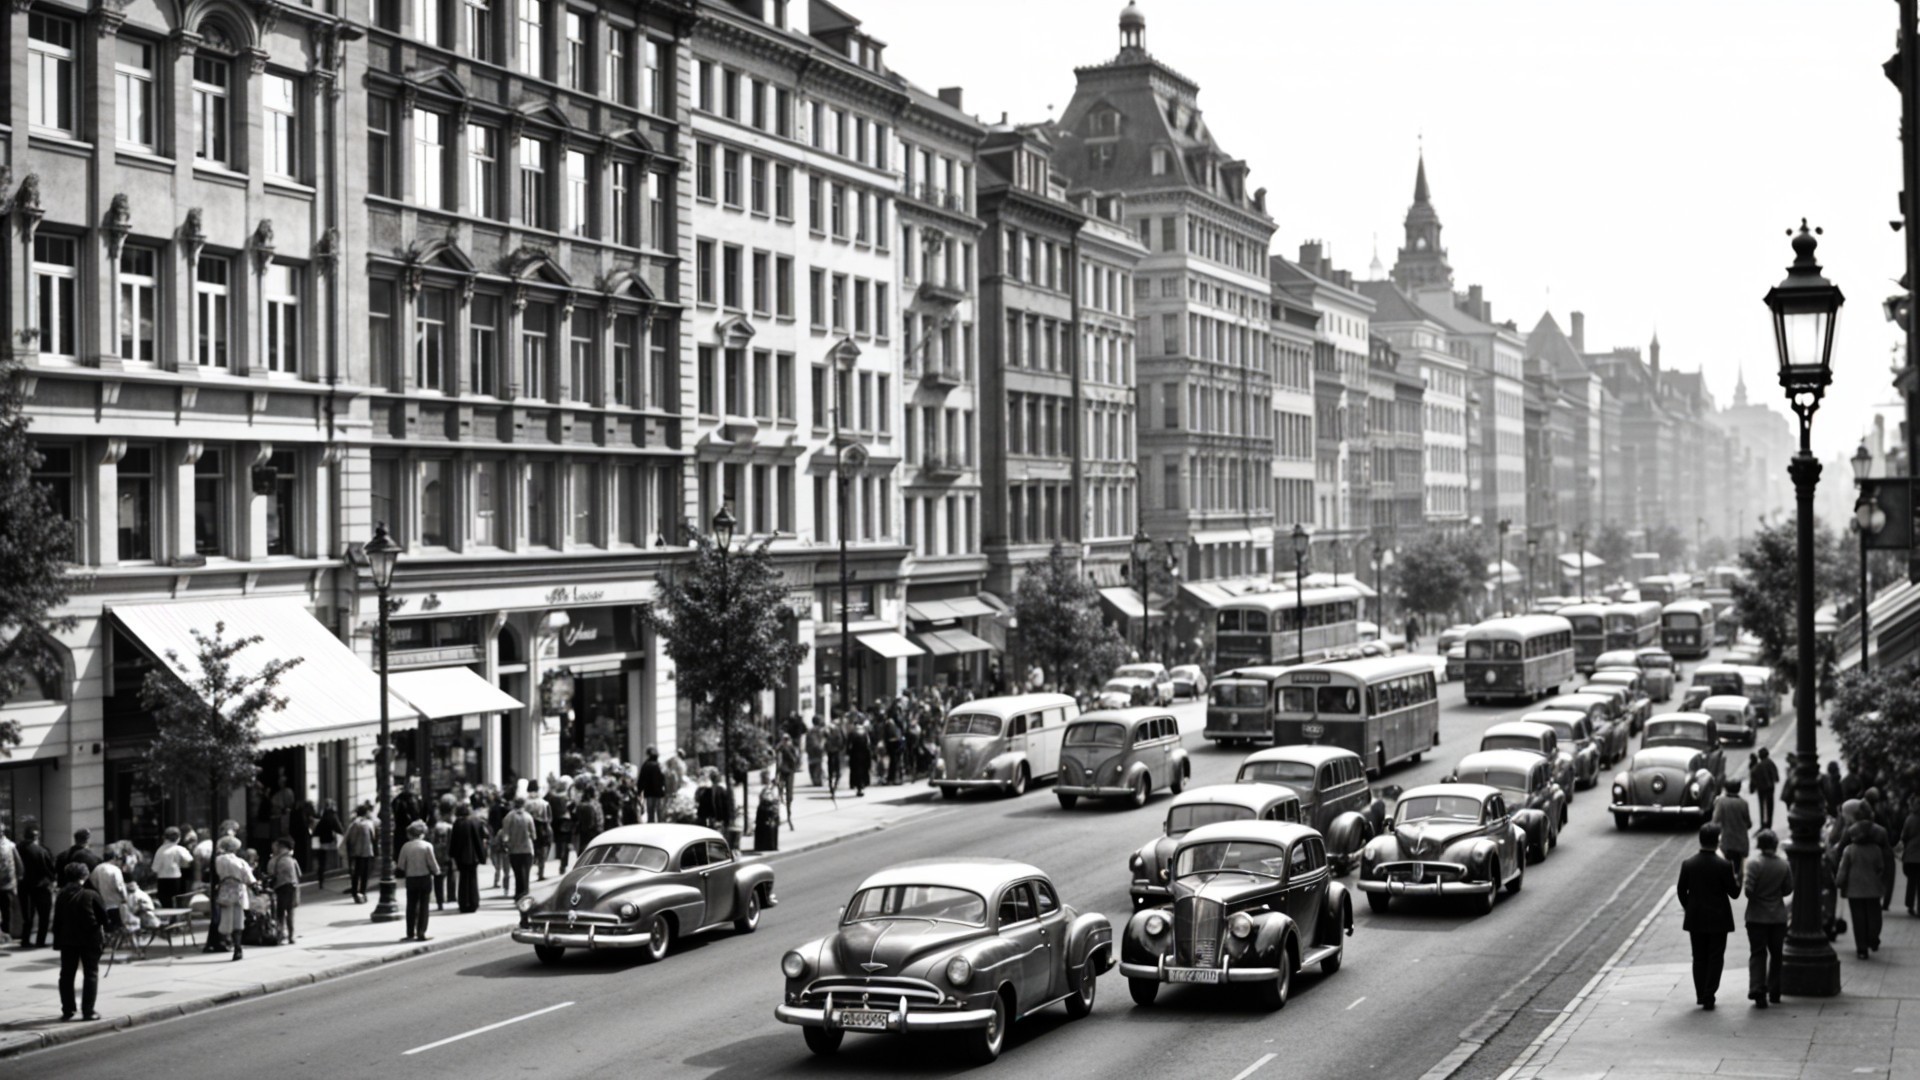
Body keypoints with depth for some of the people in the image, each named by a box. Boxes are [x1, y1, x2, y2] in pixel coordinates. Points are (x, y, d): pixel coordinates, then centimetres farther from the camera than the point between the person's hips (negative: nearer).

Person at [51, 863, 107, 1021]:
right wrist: (104, 930, 14)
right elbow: (103, 916, -5)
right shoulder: (90, 895, -10)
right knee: (91, 974, 3)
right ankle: (88, 1011, -2)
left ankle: (67, 1010, 11)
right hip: (90, 939, -3)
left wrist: (57, 940, 9)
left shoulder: (62, 896, -1)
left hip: (67, 940, 3)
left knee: (67, 974, 12)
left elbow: (57, 921, 2)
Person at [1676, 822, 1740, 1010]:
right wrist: (1738, 880, 10)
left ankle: (1701, 995, 16)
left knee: (1699, 958, 13)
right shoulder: (1724, 866, -15)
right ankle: (1708, 997, 1)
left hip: (1695, 919, 3)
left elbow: (1681, 891, 1)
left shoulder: (1688, 864, -6)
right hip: (1718, 920, -3)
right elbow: (1734, 892, -10)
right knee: (1715, 958, 5)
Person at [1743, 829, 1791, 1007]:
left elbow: (1749, 890, -18)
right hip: (1778, 917, 3)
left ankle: (1757, 991, -12)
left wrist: (1754, 896, 3)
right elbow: (1788, 890, 3)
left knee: (1757, 954, 1)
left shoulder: (1753, 863, -14)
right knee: (1776, 954, 15)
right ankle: (1774, 991, 20)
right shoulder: (1783, 865, -4)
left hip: (1757, 917, -3)